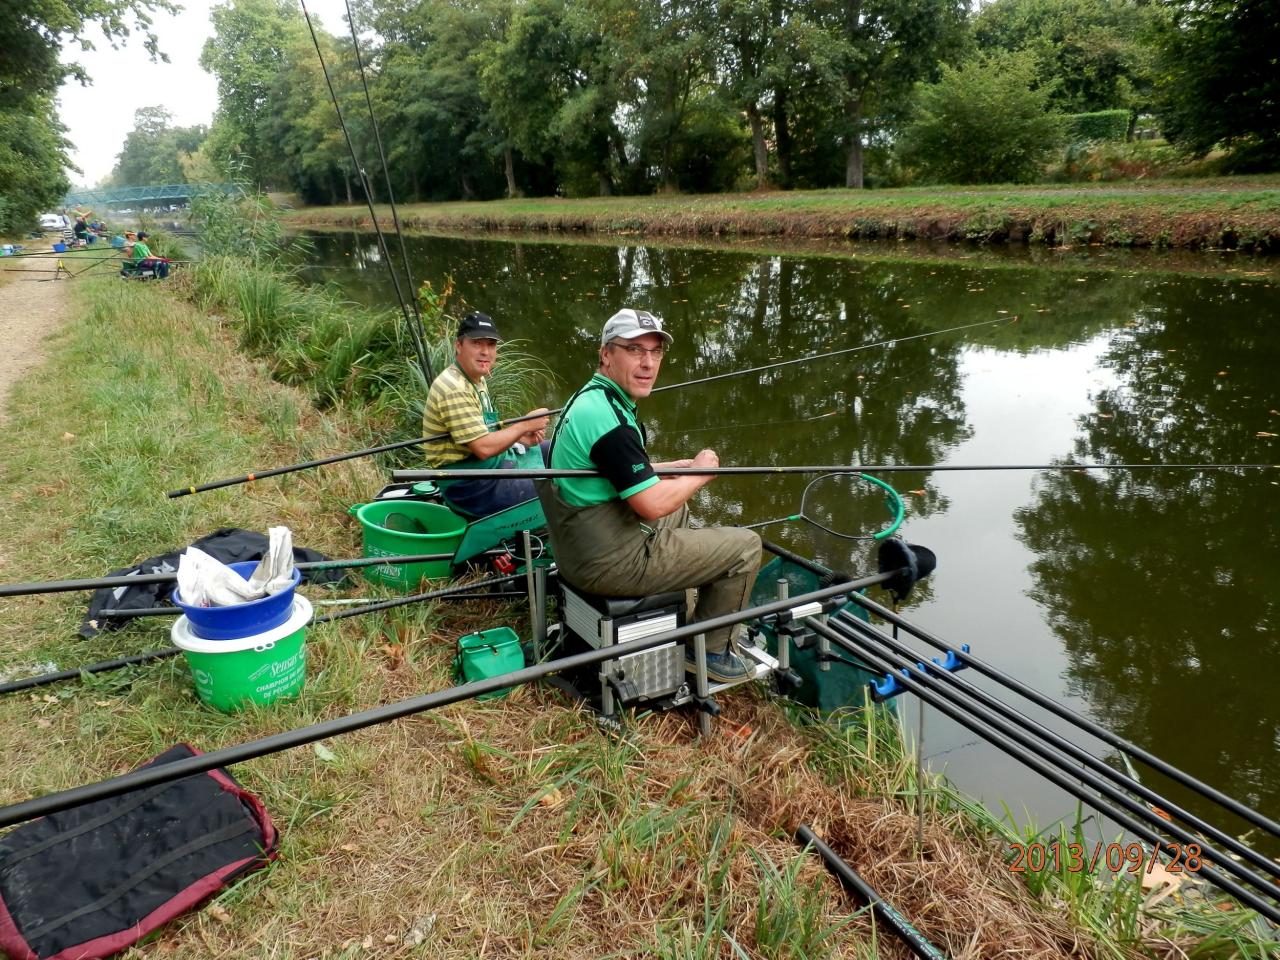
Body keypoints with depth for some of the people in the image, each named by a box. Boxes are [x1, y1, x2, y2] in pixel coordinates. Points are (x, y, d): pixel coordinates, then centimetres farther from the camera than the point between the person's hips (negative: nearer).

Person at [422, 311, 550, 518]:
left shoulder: (478, 379, 10)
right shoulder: (454, 388, -23)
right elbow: (484, 448, -27)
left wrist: (519, 437, 0)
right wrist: (525, 425, -15)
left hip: (490, 463, 11)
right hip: (469, 487, -11)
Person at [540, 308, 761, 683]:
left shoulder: (588, 398, 7)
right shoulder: (608, 417, -25)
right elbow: (653, 504, -25)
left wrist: (672, 468, 9)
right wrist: (699, 474, -8)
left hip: (579, 547, 10)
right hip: (609, 563, -10)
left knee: (679, 509, 34)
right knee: (745, 546, -1)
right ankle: (712, 650, 14)